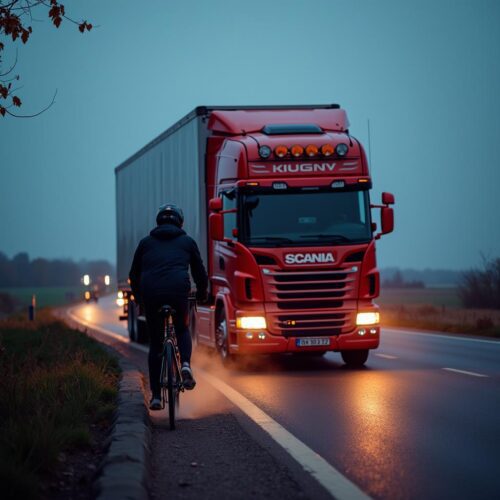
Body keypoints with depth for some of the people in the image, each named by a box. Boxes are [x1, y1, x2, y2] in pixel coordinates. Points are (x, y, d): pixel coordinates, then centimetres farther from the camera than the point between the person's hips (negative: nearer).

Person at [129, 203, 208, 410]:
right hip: (178, 292, -1)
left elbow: (134, 275, 26)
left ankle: (156, 395, 9)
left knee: (155, 343, 13)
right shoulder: (187, 241, 20)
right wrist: (202, 295, 40)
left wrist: (139, 298, 42)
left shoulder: (146, 242, 23)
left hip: (151, 294, 1)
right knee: (182, 330, 25)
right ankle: (185, 364, -4)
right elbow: (200, 273, 23)